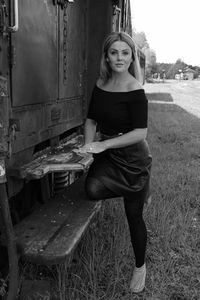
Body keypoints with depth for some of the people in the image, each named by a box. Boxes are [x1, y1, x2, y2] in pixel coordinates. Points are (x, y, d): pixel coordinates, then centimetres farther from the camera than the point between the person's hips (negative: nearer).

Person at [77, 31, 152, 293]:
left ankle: (140, 266, 32)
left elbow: (140, 133, -21)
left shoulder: (135, 91, -18)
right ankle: (137, 191, 12)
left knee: (134, 215, 5)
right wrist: (89, 144, -9)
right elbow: (91, 119, 9)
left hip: (132, 157, -5)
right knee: (93, 188, -22)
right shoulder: (100, 84, 0)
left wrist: (103, 144, -26)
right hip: (107, 154, 5)